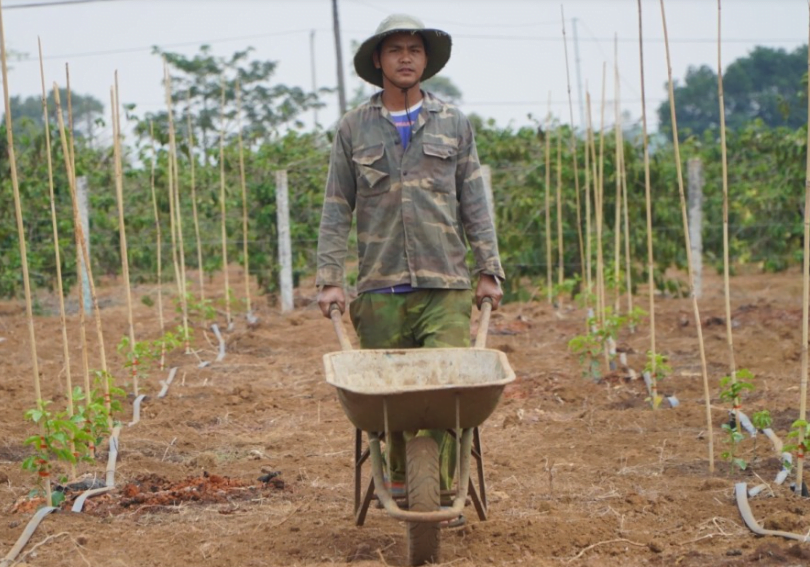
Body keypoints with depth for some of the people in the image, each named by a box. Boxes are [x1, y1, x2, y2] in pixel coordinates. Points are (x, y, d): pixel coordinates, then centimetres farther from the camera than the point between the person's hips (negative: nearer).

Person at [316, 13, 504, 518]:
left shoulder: (454, 123, 9)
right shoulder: (354, 128, 8)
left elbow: (475, 203, 9)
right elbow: (337, 209, 7)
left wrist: (489, 270, 3)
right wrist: (330, 279, 0)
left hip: (446, 286, 0)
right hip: (380, 287, 0)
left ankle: (446, 492, 4)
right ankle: (398, 479, 25)